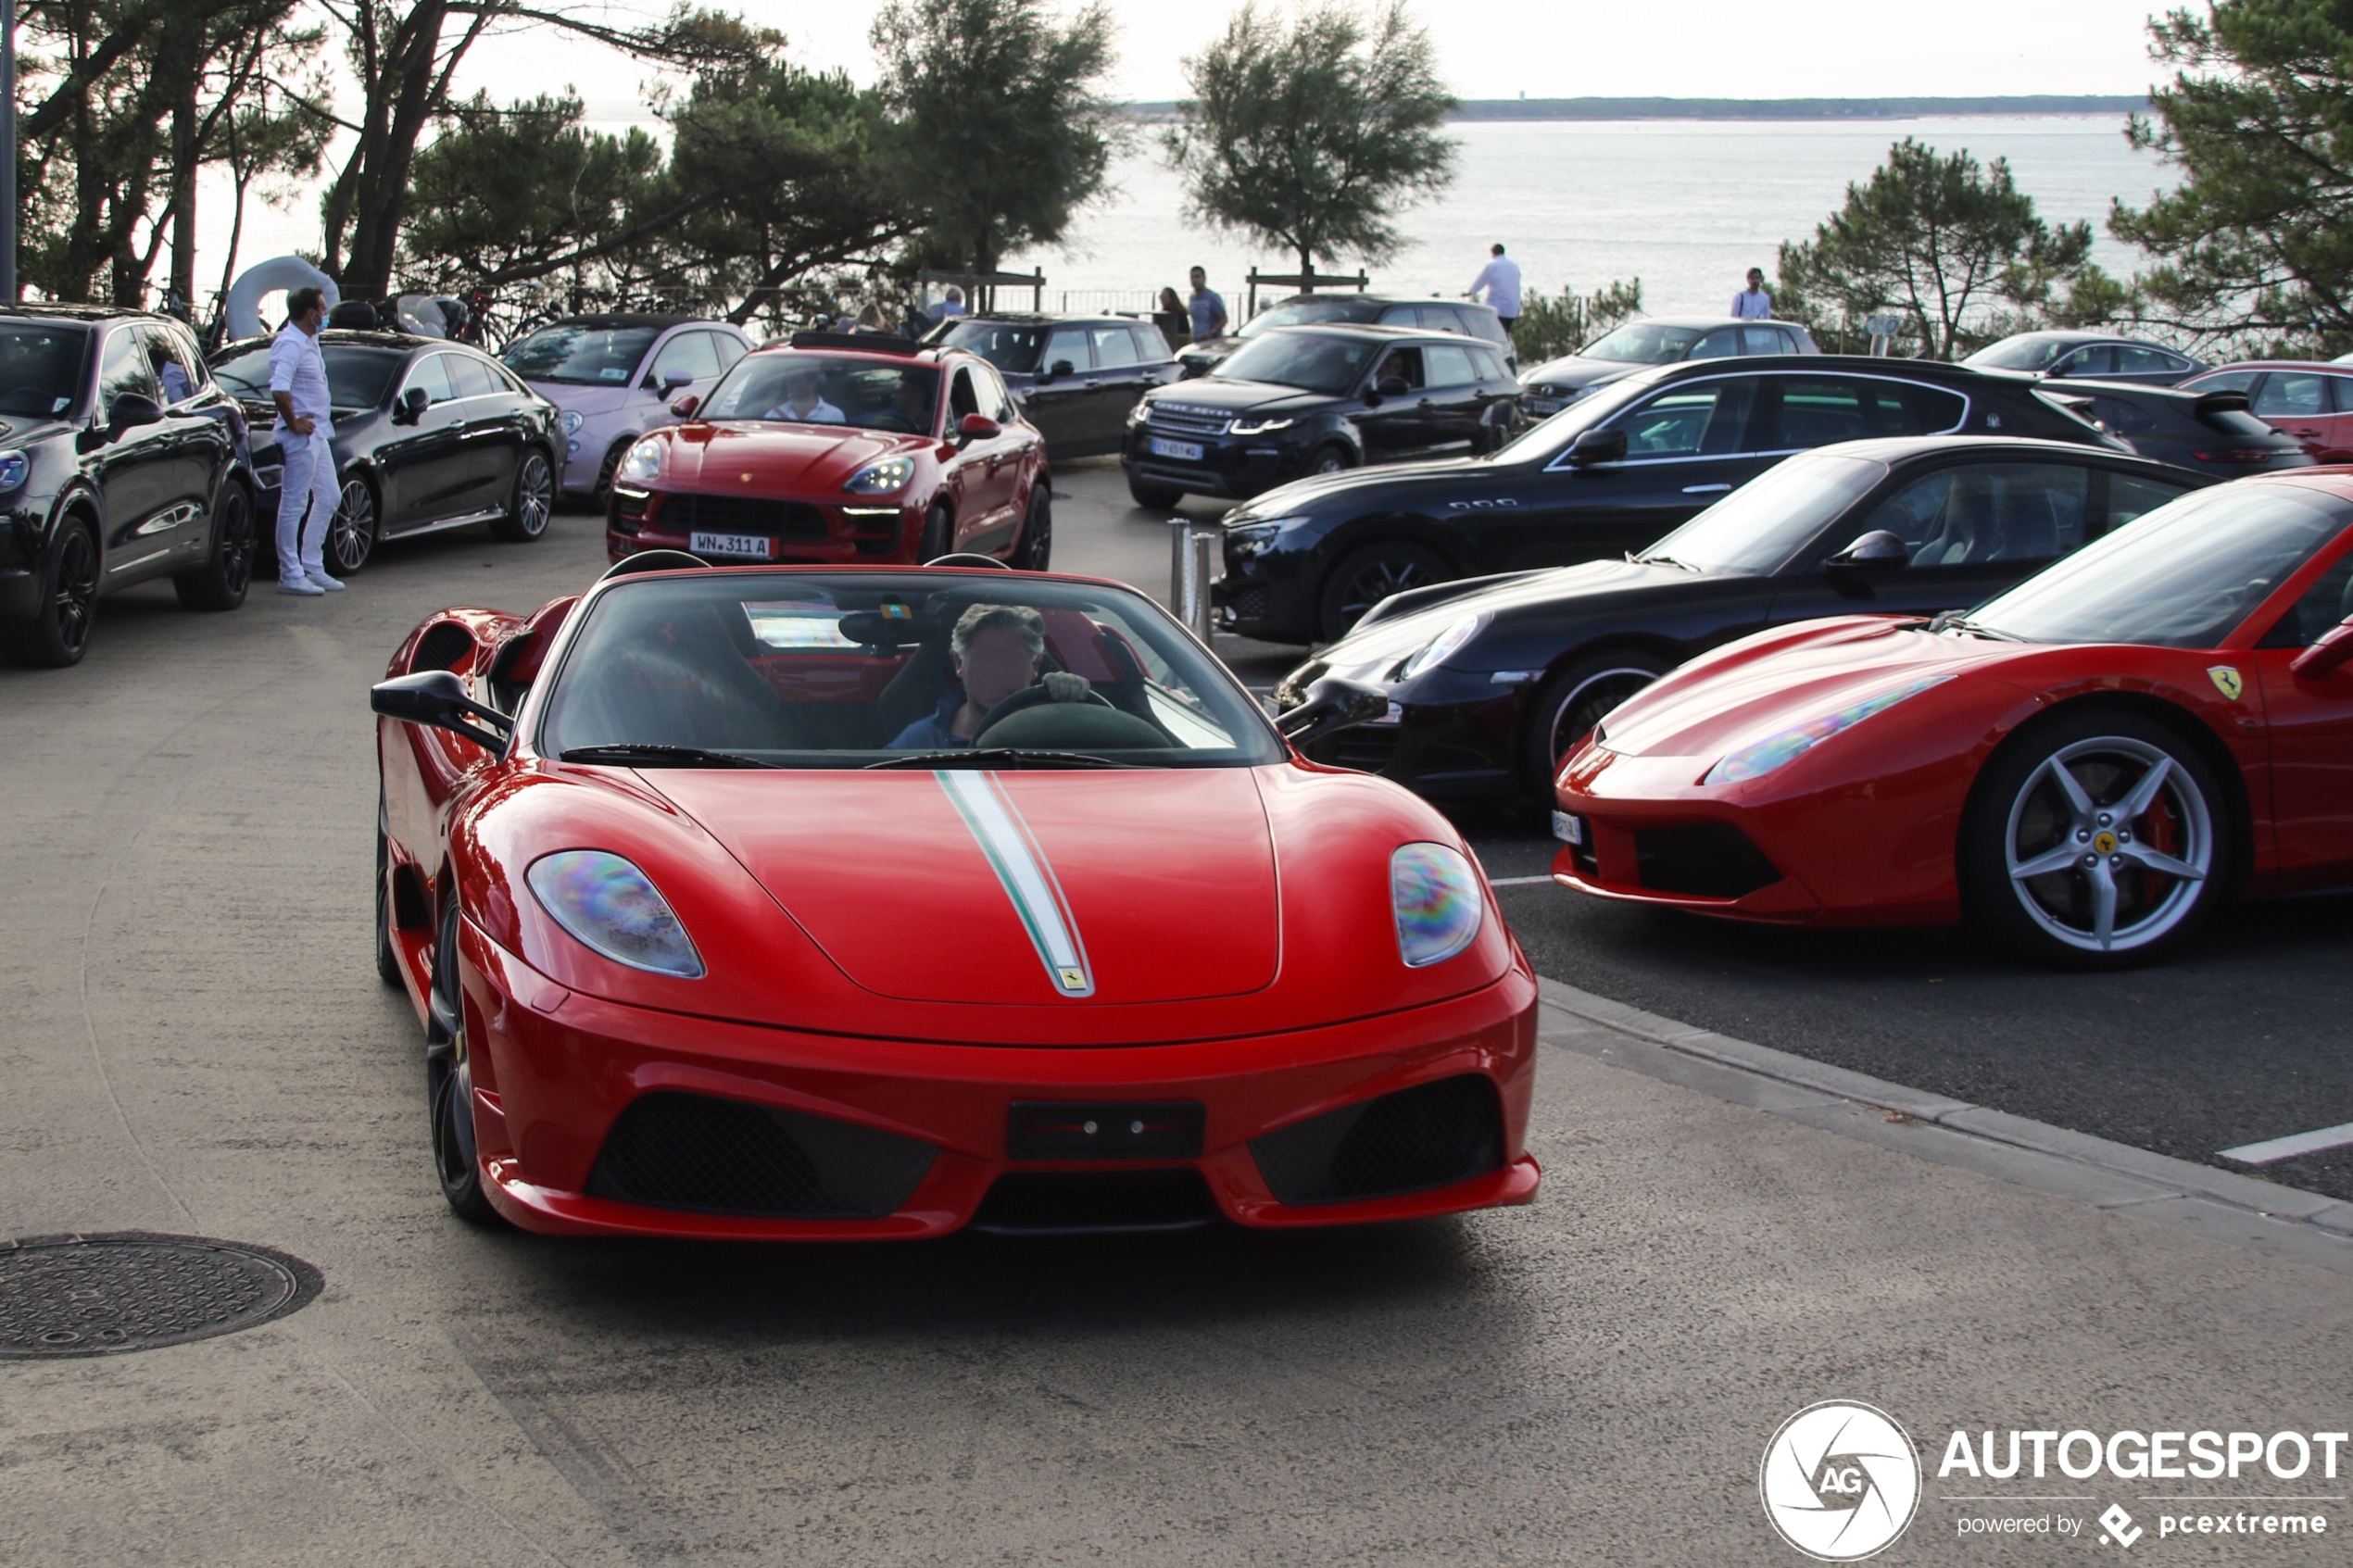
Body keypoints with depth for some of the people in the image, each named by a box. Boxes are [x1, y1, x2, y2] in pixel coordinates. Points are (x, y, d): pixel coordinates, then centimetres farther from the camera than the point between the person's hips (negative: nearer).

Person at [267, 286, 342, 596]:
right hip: (300, 439, -10)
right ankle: (290, 575, 0)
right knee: (294, 505, -4)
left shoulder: (309, 341, 13)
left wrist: (320, 422, 15)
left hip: (318, 435, 10)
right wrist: (294, 424, -21)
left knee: (329, 498, 15)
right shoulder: (290, 344, -19)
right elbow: (279, 390, -32)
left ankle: (312, 567, 21)